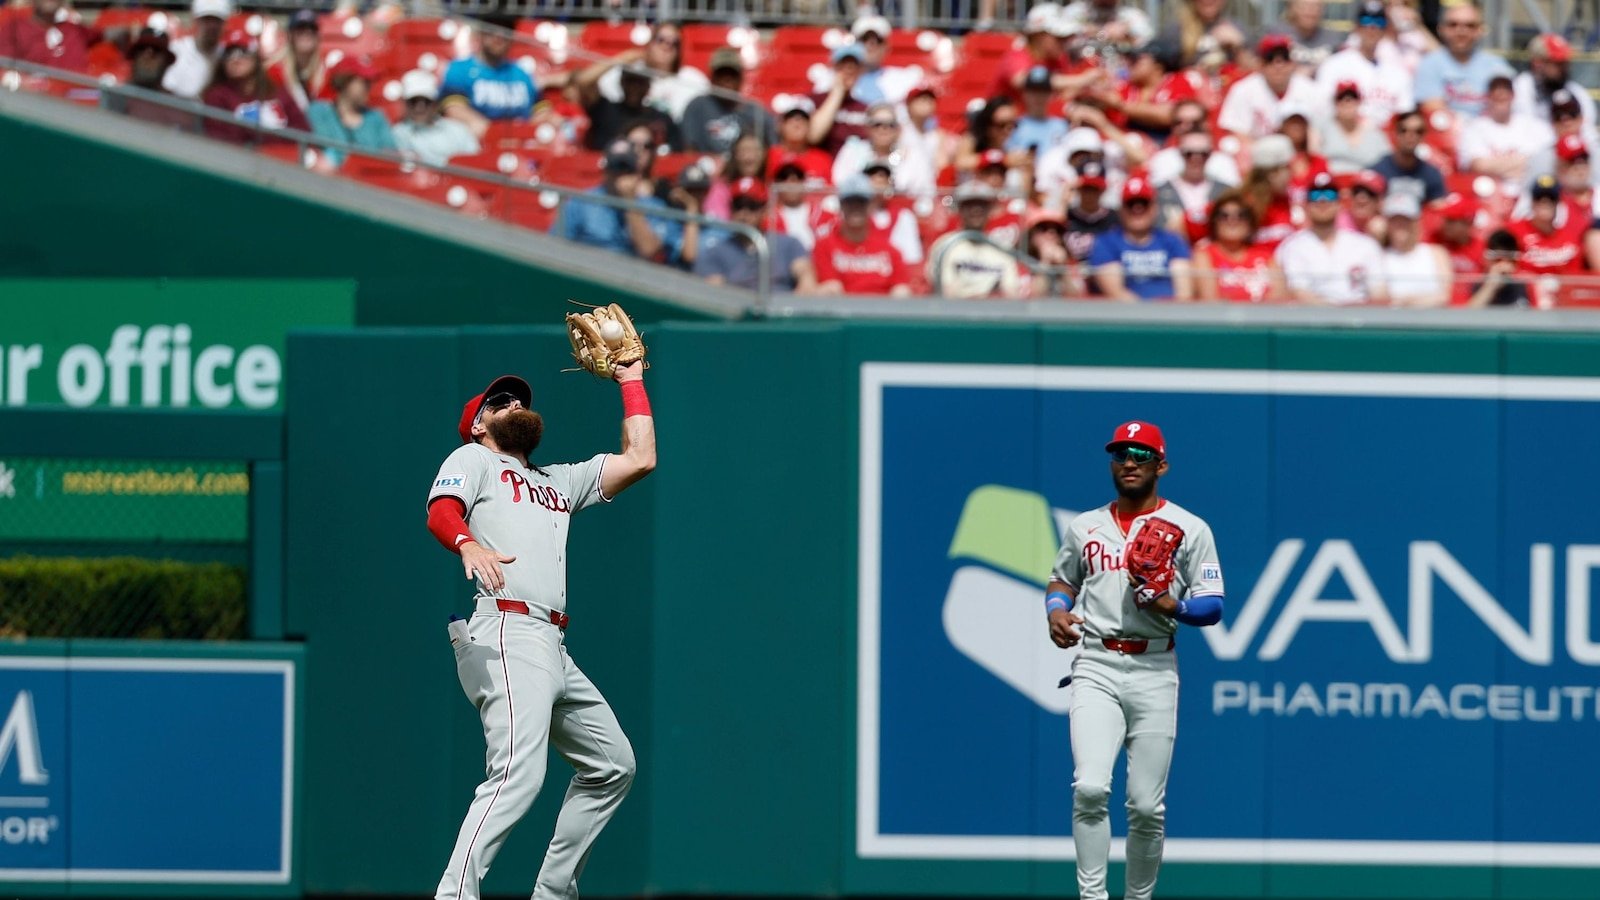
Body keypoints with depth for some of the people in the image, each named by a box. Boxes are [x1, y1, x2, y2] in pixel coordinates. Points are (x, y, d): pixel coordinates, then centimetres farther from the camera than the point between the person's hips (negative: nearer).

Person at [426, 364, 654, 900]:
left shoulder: (561, 481, 30)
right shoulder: (473, 460, 10)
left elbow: (639, 459, 25)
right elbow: (440, 512, -10)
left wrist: (631, 381, 30)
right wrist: (468, 545, -32)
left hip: (553, 647, 9)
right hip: (506, 634, -9)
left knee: (613, 764, 15)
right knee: (520, 772, -26)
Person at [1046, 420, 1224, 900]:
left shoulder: (1189, 529, 4)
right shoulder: (1084, 527, 13)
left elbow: (1212, 607, 2)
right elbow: (1062, 581, 26)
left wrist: (1171, 607, -18)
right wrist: (1056, 611, 4)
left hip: (1154, 673, -1)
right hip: (1096, 667, 1)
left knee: (1147, 805, -1)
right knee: (1090, 787, -19)